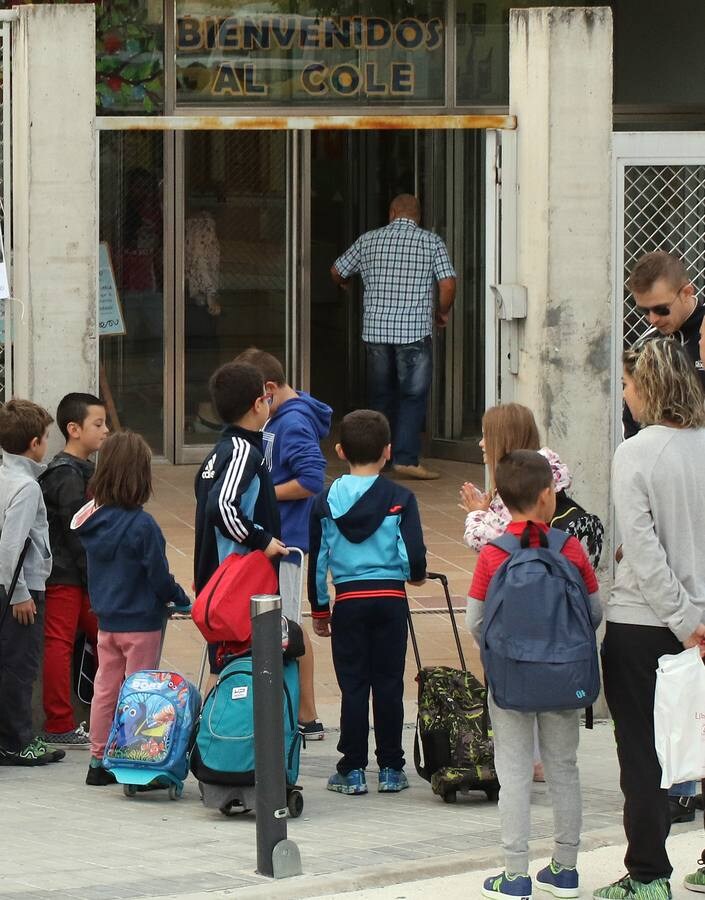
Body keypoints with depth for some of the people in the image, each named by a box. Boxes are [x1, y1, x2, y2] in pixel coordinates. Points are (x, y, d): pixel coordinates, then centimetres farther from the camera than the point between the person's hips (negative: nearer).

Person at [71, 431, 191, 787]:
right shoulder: (142, 525, -20)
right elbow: (159, 576, -16)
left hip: (106, 619, 6)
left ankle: (99, 762, 19)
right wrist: (183, 602, 0)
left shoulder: (92, 520, -1)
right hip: (141, 621, -6)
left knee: (105, 689, 13)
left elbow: (96, 570, 8)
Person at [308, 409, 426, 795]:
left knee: (353, 686, 5)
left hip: (348, 600, 1)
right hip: (390, 599, -1)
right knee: (389, 685, 7)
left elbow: (317, 560, 4)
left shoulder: (326, 501, 0)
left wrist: (320, 610, 14)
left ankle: (352, 770, 5)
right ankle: (390, 768, 11)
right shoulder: (400, 499, -5)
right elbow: (414, 557, -9)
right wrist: (415, 575, 14)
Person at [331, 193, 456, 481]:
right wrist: (443, 312, 10)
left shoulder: (368, 240, 8)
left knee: (380, 396, 15)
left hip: (375, 329, 3)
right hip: (414, 332, -3)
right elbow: (448, 284, -8)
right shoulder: (431, 242, -1)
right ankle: (406, 459, -9)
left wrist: (343, 285, 41)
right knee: (413, 396, 0)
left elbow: (337, 272, 18)